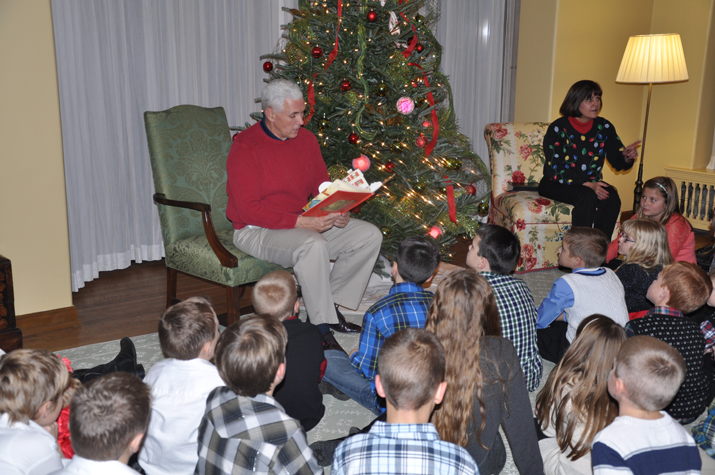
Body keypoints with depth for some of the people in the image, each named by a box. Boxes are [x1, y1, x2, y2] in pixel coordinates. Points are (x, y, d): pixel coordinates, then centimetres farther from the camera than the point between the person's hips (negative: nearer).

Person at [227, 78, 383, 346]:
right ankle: (322, 327, -23)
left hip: (307, 223, 8)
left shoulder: (306, 139, 6)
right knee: (313, 245, -37)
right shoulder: (245, 147, -15)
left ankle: (330, 304, 1)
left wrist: (336, 211, -10)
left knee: (370, 235, -4)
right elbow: (249, 209, -20)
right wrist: (301, 222, -27)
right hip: (258, 231, -7)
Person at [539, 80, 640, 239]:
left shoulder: (604, 127, 1)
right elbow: (555, 171, -18)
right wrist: (587, 185, -29)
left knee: (612, 198, -26)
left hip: (591, 183, 4)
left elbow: (618, 163, 0)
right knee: (587, 197, -33)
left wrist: (626, 157, -25)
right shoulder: (558, 128, -12)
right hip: (557, 185, -4)